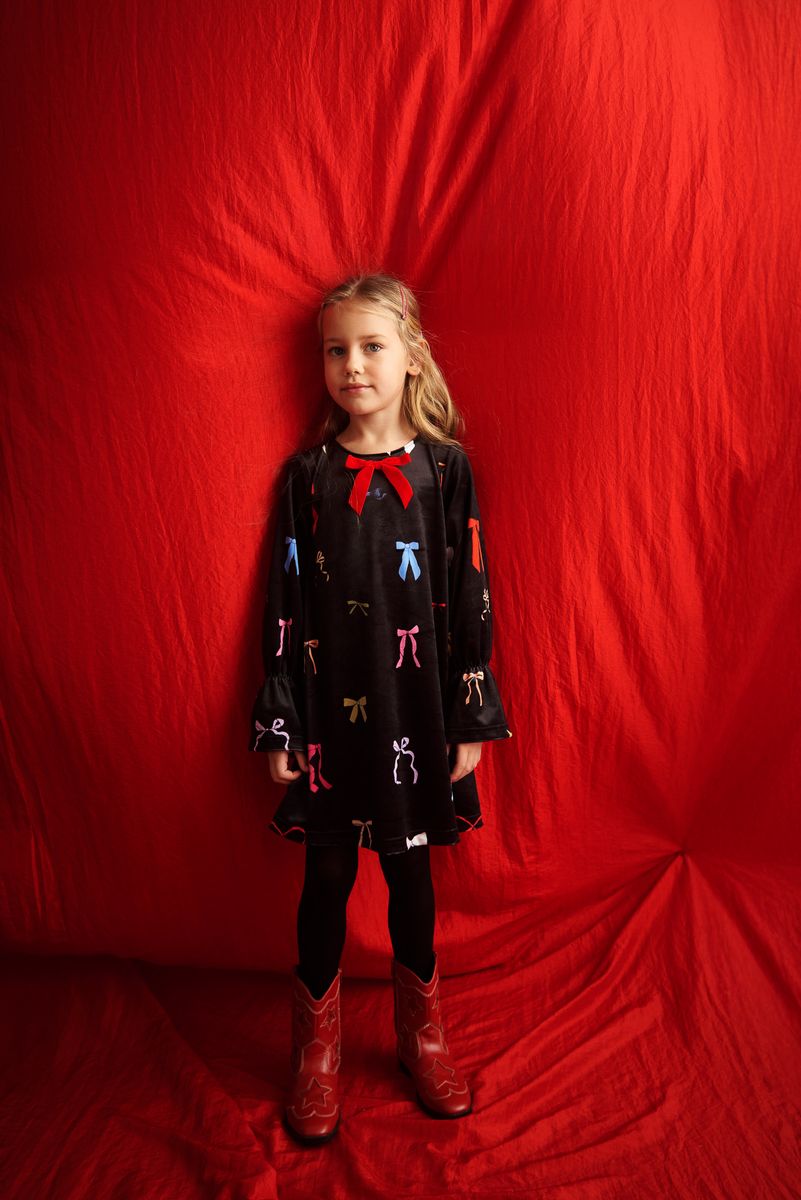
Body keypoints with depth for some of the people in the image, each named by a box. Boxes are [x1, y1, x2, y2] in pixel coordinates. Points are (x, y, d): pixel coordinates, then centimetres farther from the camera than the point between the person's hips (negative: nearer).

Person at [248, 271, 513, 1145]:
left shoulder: (445, 469, -2)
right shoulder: (306, 475, 0)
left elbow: (470, 602, 0)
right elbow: (284, 606, 0)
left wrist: (473, 720, -1)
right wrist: (278, 726, -1)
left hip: (414, 713, 0)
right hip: (327, 714, 0)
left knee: (410, 873, 15)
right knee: (327, 877, 11)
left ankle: (422, 1038, 38)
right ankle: (316, 1054, 34)